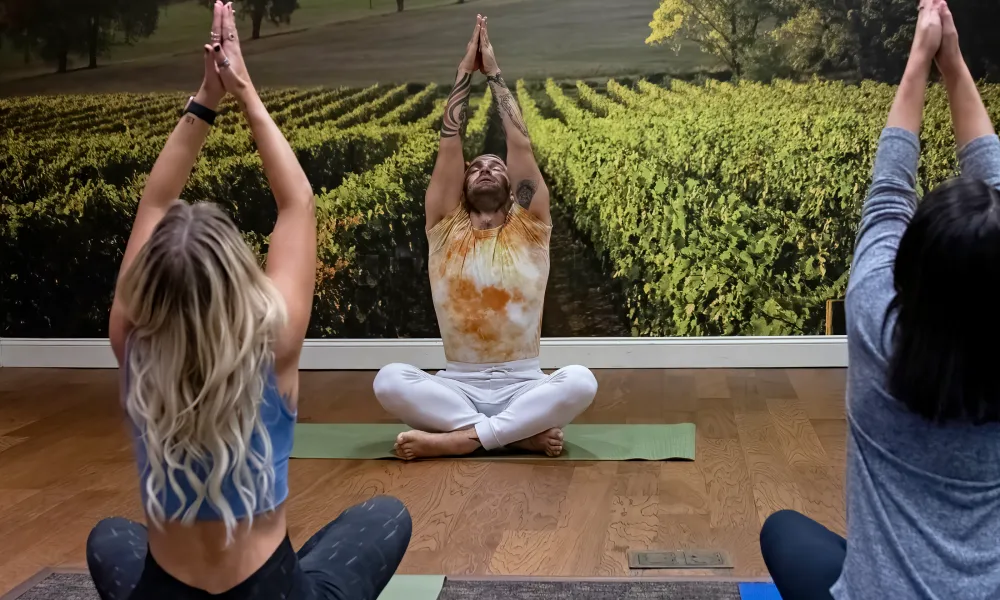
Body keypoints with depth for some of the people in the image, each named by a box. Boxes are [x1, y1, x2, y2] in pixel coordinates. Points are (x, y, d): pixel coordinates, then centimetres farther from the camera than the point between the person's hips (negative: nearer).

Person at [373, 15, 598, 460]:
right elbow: (449, 142, 3)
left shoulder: (529, 229, 6)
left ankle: (456, 439, -31)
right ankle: (523, 432, -27)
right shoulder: (446, 230, 8)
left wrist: (494, 72, 9)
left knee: (581, 381, -32)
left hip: (523, 386, 0)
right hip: (458, 385, 1)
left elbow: (520, 144, 1)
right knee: (389, 380, -29)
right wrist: (466, 69, 9)